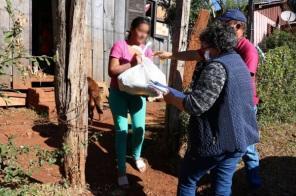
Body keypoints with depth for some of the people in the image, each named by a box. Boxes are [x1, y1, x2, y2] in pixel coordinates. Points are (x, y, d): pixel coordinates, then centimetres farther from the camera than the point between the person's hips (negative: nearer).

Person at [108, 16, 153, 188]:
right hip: (119, 93, -4)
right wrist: (131, 64, -25)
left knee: (139, 128, 7)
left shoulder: (146, 49, 6)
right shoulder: (119, 46, -10)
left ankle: (137, 157, 37)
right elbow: (112, 71, -16)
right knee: (122, 130, -3)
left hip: (137, 94, 4)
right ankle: (122, 171, 10)